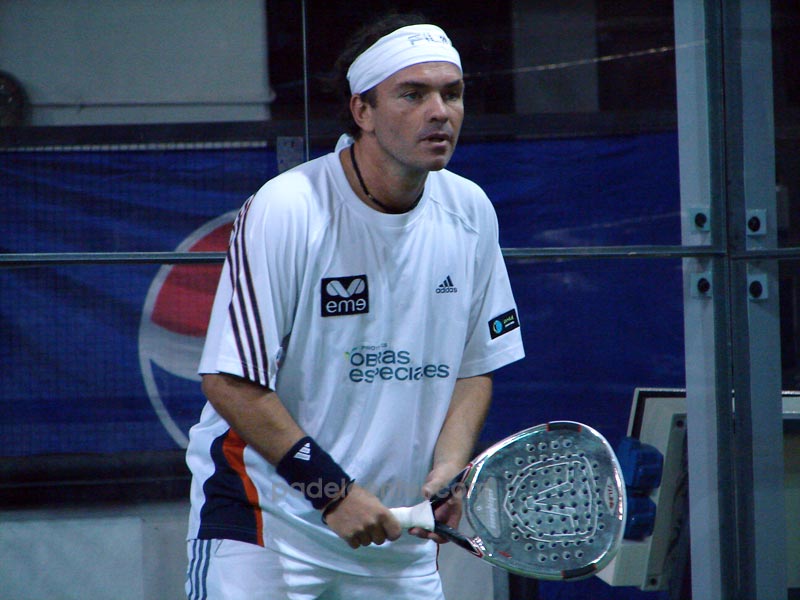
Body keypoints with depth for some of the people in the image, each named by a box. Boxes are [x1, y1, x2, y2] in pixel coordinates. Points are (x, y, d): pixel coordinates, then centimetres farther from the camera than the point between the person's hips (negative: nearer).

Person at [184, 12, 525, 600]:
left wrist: (449, 468, -6)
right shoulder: (284, 210, -17)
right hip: (268, 508, -5)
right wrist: (332, 489, -18)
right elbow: (231, 382, -17)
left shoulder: (469, 214, 2)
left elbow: (477, 364, 11)